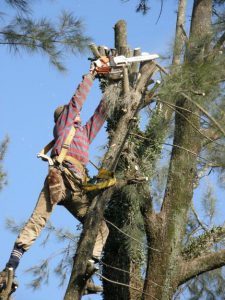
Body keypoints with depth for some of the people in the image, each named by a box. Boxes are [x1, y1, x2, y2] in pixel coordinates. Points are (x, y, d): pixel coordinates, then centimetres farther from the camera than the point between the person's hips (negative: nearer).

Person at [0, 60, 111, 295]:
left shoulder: (84, 134, 36)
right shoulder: (63, 124, 22)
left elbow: (100, 114, 42)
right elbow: (78, 97, 21)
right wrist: (91, 74, 31)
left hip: (78, 188, 7)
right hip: (60, 176, -7)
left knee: (100, 227, -4)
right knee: (37, 221, -19)